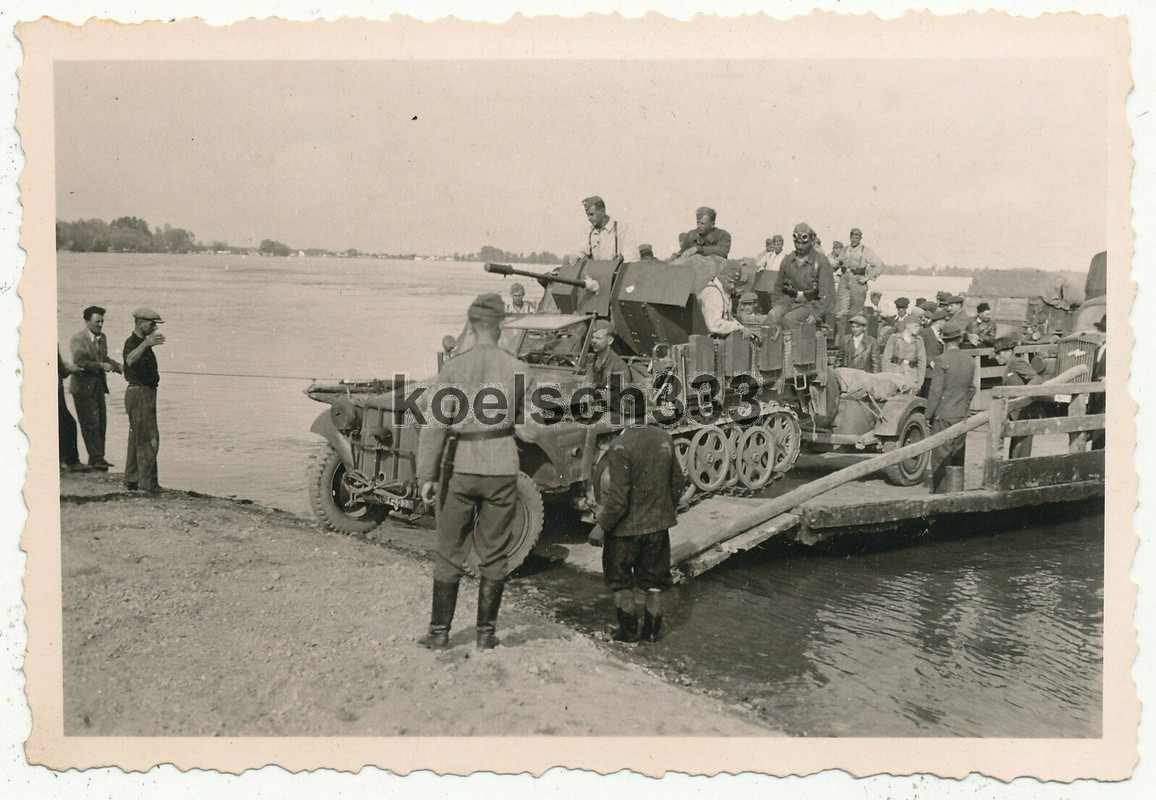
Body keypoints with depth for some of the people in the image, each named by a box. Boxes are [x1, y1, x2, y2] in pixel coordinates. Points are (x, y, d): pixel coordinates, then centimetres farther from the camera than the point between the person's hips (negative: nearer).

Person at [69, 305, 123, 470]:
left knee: (101, 423, 9)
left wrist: (117, 366, 3)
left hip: (99, 386, 8)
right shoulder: (78, 338, -12)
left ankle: (98, 458, 18)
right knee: (91, 424, -6)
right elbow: (80, 362, -21)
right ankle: (95, 459, -3)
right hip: (84, 387, -8)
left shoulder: (102, 337, 11)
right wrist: (101, 365, -24)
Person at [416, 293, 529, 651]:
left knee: (450, 553, 12)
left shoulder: (452, 368, -6)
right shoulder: (516, 369, -3)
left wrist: (425, 476, -6)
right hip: (502, 469, 1)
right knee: (494, 555, 12)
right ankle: (486, 632, 19)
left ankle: (440, 632, 17)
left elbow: (434, 425, -9)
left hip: (460, 469, 0)